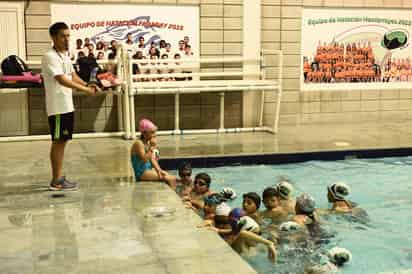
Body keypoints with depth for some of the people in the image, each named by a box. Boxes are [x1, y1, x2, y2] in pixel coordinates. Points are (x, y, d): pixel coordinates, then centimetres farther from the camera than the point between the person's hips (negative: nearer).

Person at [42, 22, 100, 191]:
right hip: (57, 107, -9)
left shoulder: (65, 56, 15)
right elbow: (62, 80, -24)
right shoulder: (50, 57, -15)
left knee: (62, 141, 12)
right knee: (58, 142, -4)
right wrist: (85, 90, -26)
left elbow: (73, 76, 14)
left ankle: (59, 178, 19)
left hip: (67, 106, 9)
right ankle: (56, 181, 3)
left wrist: (88, 86, -4)